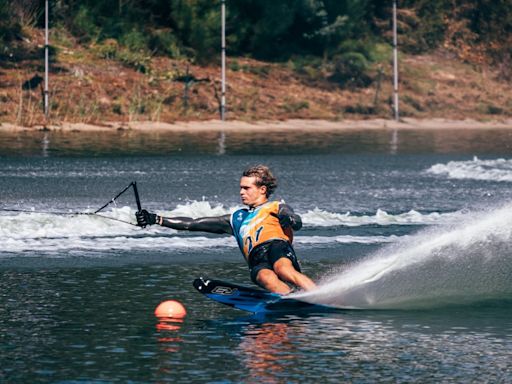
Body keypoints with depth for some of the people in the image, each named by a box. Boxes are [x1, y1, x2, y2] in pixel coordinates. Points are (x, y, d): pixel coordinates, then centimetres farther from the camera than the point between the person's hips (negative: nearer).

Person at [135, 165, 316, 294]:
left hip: (277, 246, -2)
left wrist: (288, 219, -24)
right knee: (265, 277, -35)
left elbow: (297, 223, 1)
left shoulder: (277, 208, 22)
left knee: (283, 270, -39)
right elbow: (193, 224, 33)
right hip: (256, 260, 2)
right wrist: (156, 220, 28)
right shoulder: (236, 219, 35)